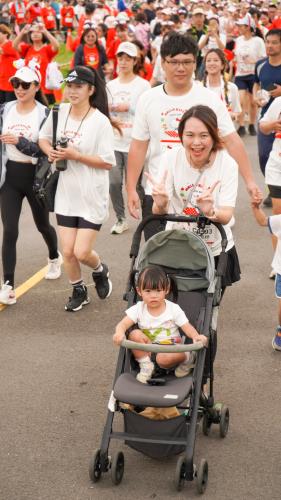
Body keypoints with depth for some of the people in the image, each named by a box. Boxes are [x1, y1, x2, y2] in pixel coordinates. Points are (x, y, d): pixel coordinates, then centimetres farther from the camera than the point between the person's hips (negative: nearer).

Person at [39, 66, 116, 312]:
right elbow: (43, 138, 16)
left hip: (92, 197, -4)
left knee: (82, 252, -5)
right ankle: (79, 292, 31)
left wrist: (75, 155, -22)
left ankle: (100, 270, 30)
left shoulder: (100, 121, -15)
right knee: (68, 251, 7)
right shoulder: (59, 112, 0)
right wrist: (51, 152, -6)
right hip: (66, 193, 5)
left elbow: (108, 162, -16)